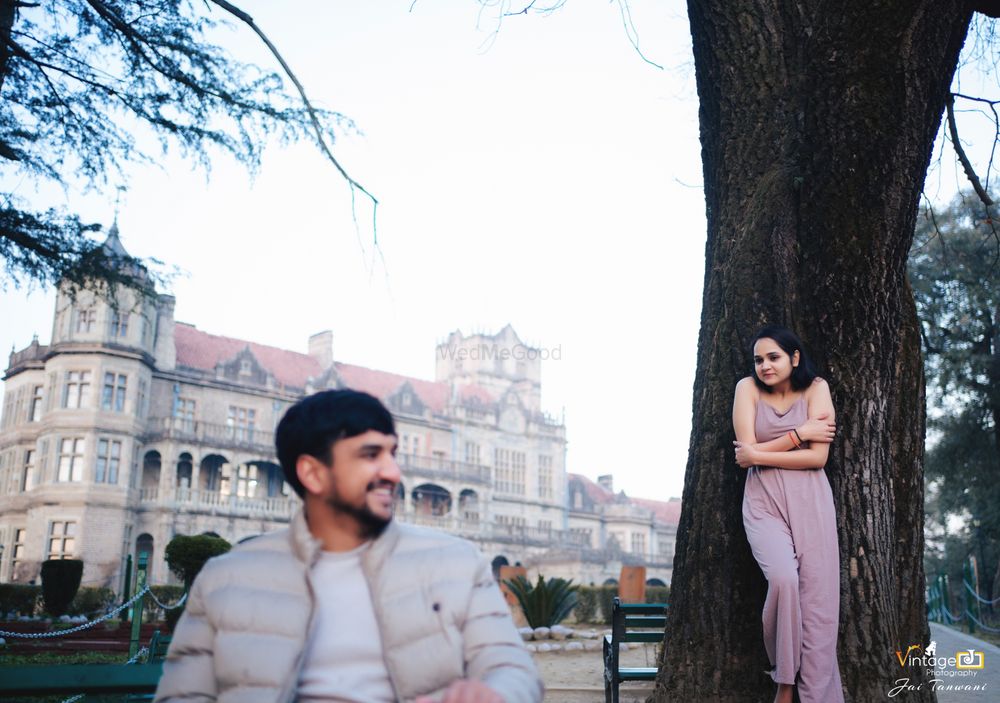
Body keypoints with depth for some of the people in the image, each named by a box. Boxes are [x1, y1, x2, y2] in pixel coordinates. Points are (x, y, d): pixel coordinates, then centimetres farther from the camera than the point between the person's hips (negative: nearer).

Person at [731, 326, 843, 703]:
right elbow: (747, 452, -7)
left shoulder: (815, 388, 2)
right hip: (764, 502, -1)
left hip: (810, 501, 1)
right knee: (783, 578, -24)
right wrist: (799, 433, -8)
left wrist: (759, 455, -8)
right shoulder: (747, 388, 3)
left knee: (817, 598, -7)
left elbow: (818, 457, -7)